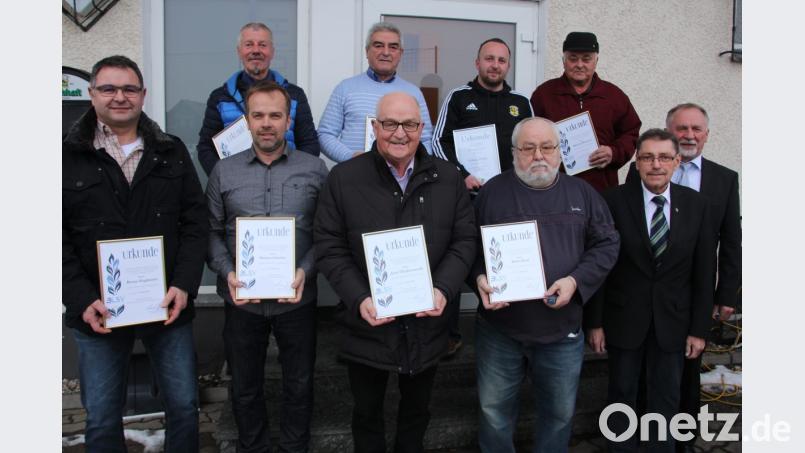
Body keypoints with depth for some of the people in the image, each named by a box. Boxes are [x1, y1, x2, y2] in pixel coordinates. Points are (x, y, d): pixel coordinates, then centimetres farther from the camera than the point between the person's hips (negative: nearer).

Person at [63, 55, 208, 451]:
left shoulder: (172, 152, 6)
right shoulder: (68, 156, 1)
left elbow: (194, 222, 2)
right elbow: (59, 239, -3)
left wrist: (184, 285, -10)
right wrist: (82, 300, -13)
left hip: (167, 307, 1)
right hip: (97, 312, -1)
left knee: (184, 406, 11)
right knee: (102, 418, 12)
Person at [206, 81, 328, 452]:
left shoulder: (314, 169, 0)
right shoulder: (224, 171, 4)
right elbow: (212, 232, 4)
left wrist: (306, 271, -15)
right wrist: (227, 272, -11)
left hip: (297, 298, -1)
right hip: (241, 299, 1)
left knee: (299, 386, 14)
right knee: (245, 387, 16)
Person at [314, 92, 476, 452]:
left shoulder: (448, 178, 0)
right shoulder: (343, 178, -6)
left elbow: (464, 240, 1)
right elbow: (329, 247, -7)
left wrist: (444, 289, -15)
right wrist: (359, 299, -19)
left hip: (427, 325, 2)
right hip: (367, 326, -2)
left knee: (417, 409, 24)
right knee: (367, 412, 19)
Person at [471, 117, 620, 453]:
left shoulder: (582, 193, 5)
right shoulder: (493, 191, 0)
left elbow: (606, 244, 4)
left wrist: (576, 280, -11)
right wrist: (479, 277, -16)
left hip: (562, 329, 1)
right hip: (499, 327, -1)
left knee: (559, 412, 17)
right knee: (494, 409, 13)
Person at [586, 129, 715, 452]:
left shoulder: (695, 204, -3)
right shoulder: (615, 201, -10)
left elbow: (703, 272, 1)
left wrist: (699, 328, 1)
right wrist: (595, 322, -7)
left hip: (673, 321, 2)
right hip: (624, 318, -1)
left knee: (666, 398, 13)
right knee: (622, 393, 14)